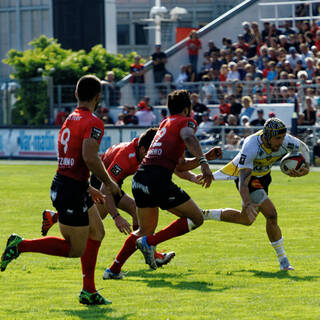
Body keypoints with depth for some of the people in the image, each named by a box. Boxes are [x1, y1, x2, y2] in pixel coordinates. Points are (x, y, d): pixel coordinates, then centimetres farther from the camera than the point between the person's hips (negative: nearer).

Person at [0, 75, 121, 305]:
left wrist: (87, 187, 27)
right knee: (75, 249, 0)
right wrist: (109, 183, -13)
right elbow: (89, 157, -28)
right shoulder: (94, 123, -15)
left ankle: (89, 291, 20)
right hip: (72, 192, -9)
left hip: (62, 183, 9)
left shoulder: (70, 120, 13)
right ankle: (21, 245, -4)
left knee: (97, 232, 19)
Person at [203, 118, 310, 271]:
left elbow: (303, 148, -1)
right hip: (248, 176, -7)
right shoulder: (251, 147, -39)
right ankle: (283, 260, -7)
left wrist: (306, 167, -20)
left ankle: (205, 215, 38)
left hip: (263, 175, 7)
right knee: (271, 215, -20)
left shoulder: (287, 141, -25)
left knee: (247, 219, 19)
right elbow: (243, 181, -42)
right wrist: (247, 204, -56)